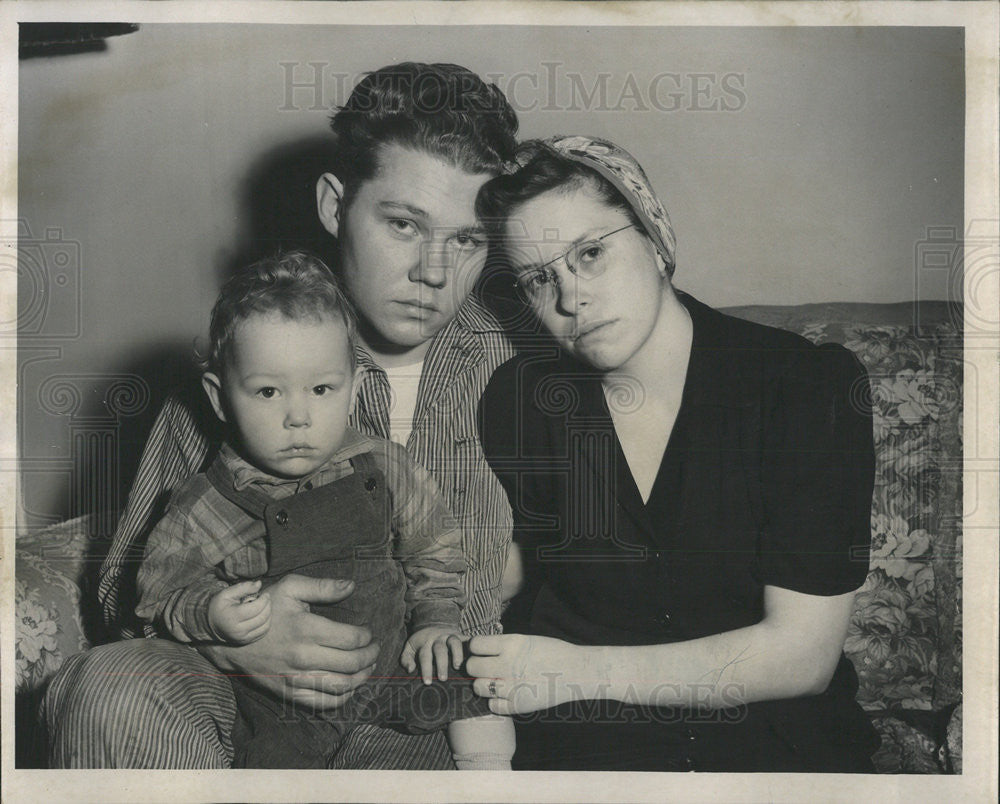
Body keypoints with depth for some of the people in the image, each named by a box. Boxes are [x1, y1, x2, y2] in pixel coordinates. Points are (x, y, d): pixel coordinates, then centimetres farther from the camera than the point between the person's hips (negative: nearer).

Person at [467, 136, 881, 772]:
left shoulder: (815, 385, -9)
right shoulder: (519, 399, -1)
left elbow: (803, 653, -12)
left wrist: (579, 669, -17)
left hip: (784, 743, 2)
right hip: (586, 748, -1)